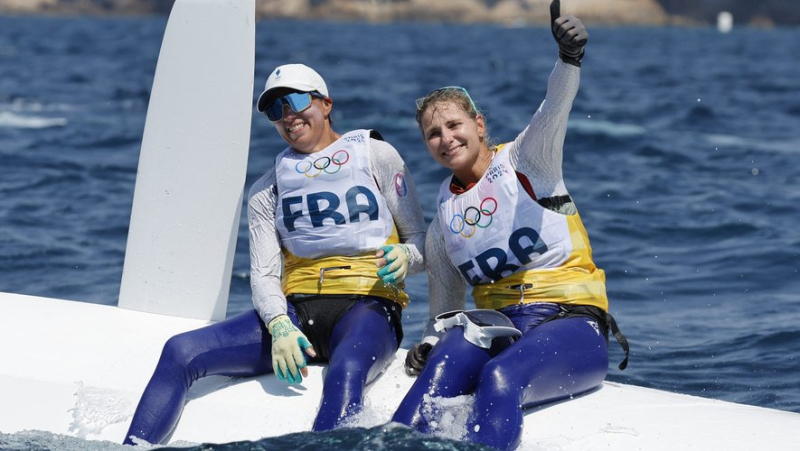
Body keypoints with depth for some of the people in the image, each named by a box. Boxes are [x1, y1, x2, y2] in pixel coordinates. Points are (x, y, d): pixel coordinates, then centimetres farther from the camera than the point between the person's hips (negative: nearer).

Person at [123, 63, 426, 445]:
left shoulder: (376, 156, 9)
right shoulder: (267, 191, 17)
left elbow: (423, 242, 10)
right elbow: (263, 274, 6)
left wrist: (404, 257, -16)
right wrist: (279, 327, -15)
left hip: (367, 305, -4)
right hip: (297, 309, 4)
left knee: (345, 372, -40)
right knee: (180, 352, -15)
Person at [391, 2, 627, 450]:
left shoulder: (526, 160, 4)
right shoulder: (443, 219, 17)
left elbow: (557, 106, -17)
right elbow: (445, 305, 25)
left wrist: (570, 58, -38)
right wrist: (431, 342, 2)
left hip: (573, 320, -4)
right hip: (500, 327, 4)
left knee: (499, 378, -35)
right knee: (448, 359, -31)